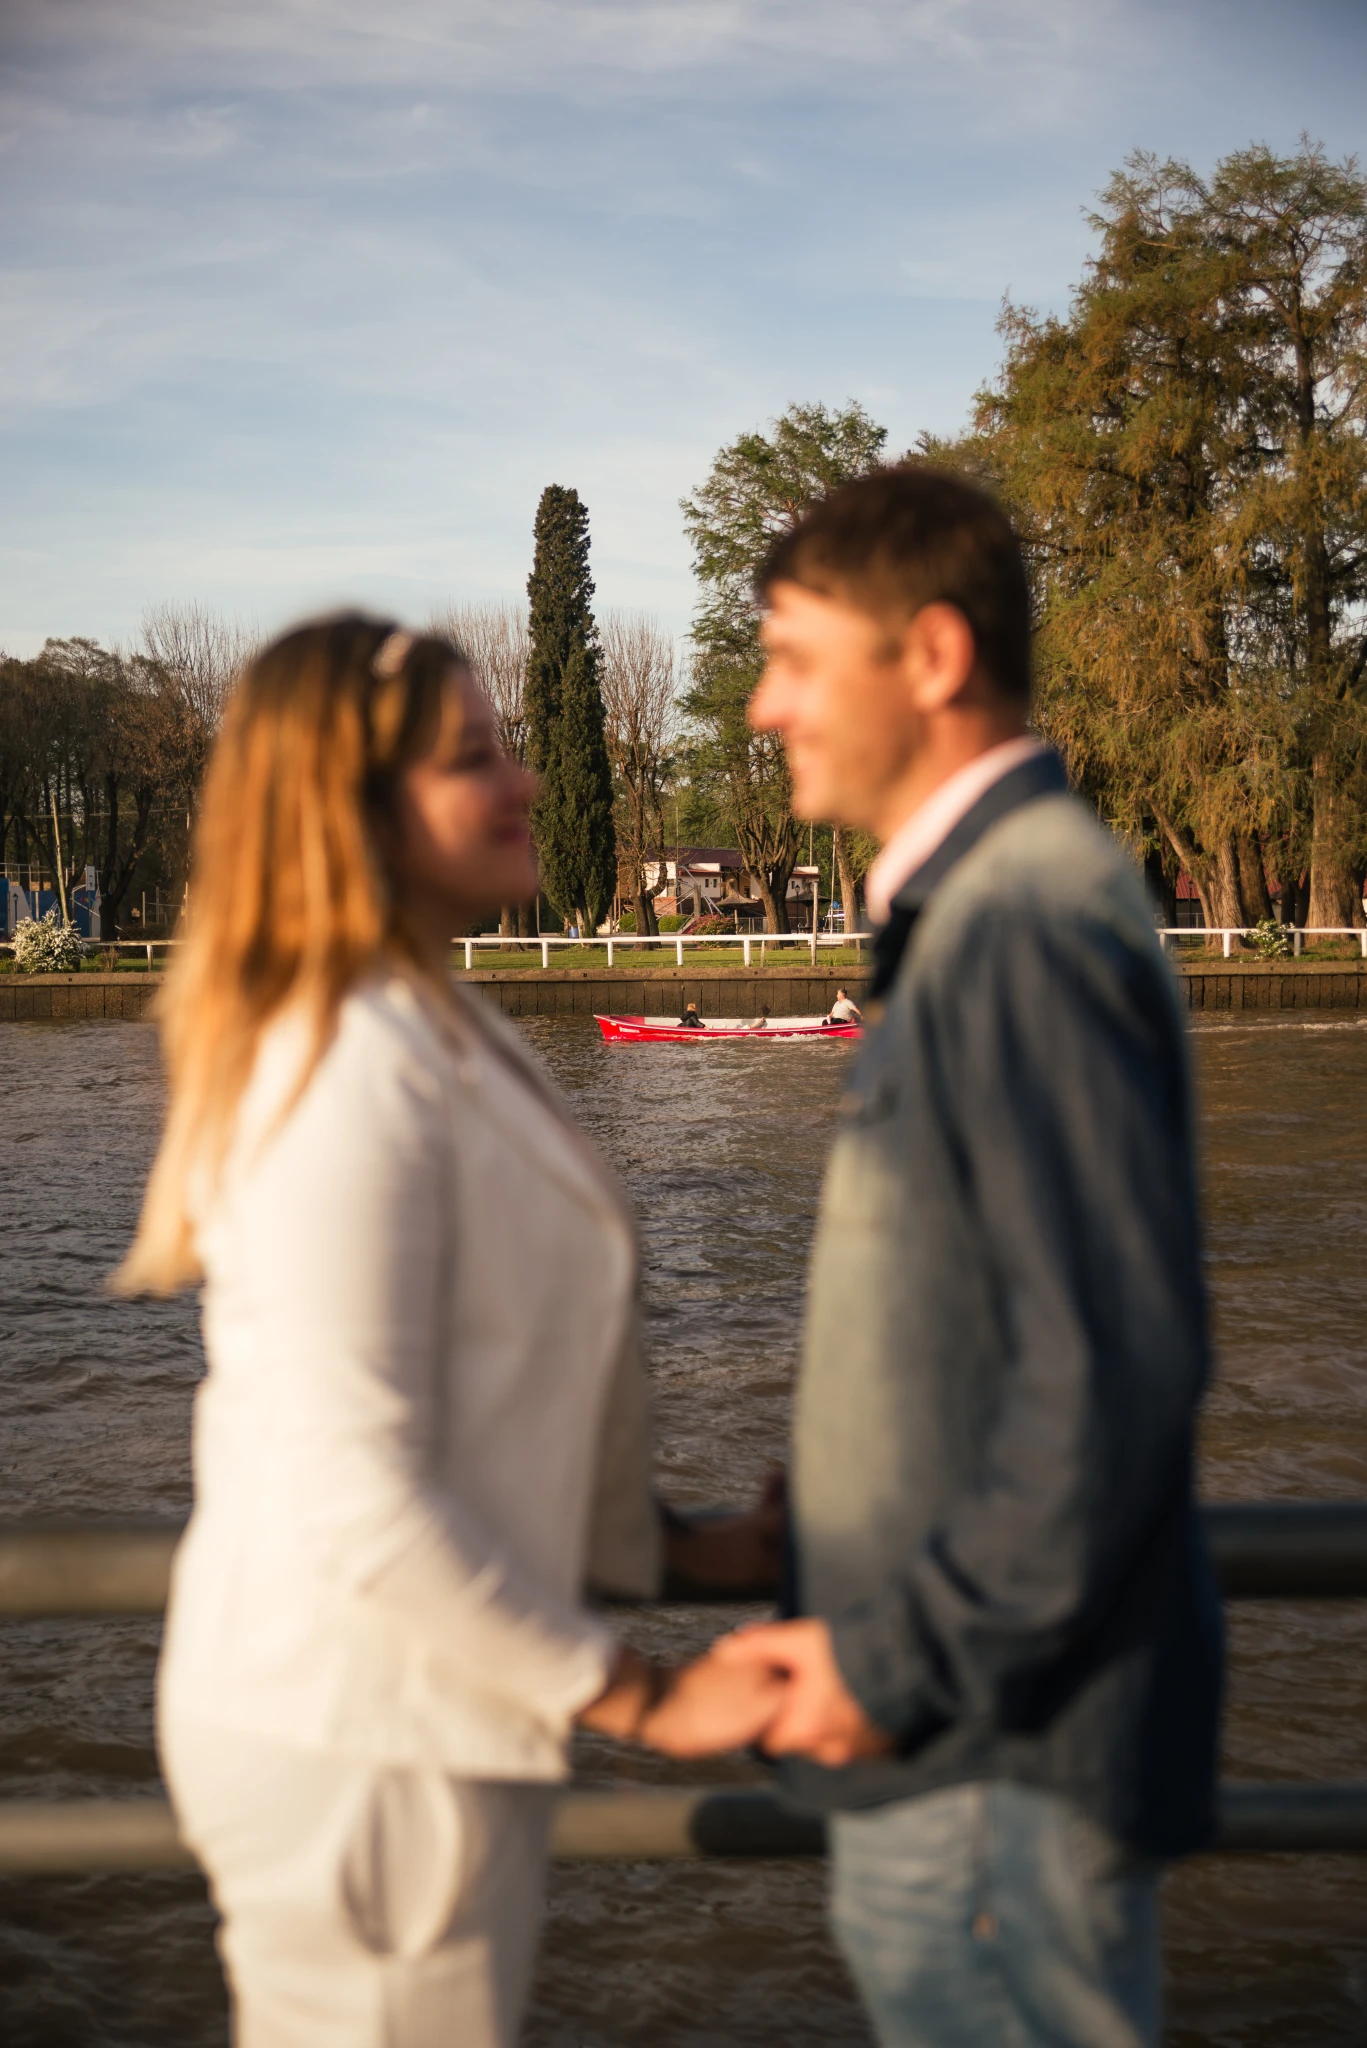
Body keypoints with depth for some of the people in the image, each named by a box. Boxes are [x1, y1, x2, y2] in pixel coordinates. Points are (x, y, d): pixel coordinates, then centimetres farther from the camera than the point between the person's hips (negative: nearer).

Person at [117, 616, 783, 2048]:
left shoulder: (427, 1035, 9)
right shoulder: (351, 1071, -22)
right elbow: (361, 1506, -26)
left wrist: (675, 1551, 11)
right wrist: (635, 1698, -19)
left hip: (404, 1712, 9)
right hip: (363, 1750, -9)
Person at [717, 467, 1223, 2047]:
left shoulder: (1029, 925, -21)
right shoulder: (971, 908, 12)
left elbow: (1113, 1364, -26)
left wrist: (907, 1657, -19)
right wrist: (850, 1594, 18)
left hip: (1004, 1750, -10)